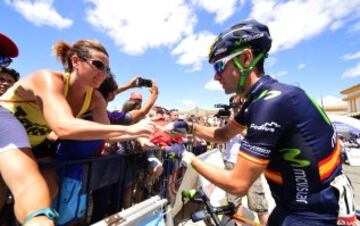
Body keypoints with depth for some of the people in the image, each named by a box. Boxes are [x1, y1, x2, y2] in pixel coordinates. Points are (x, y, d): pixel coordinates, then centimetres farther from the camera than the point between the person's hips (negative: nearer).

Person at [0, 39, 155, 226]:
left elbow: (105, 134, -10)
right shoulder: (49, 78, -32)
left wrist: (136, 135, -29)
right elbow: (64, 128, -49)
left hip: (33, 141, 7)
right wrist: (128, 129, -52)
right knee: (30, 184, -31)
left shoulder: (95, 98, -11)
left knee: (51, 186, 2)